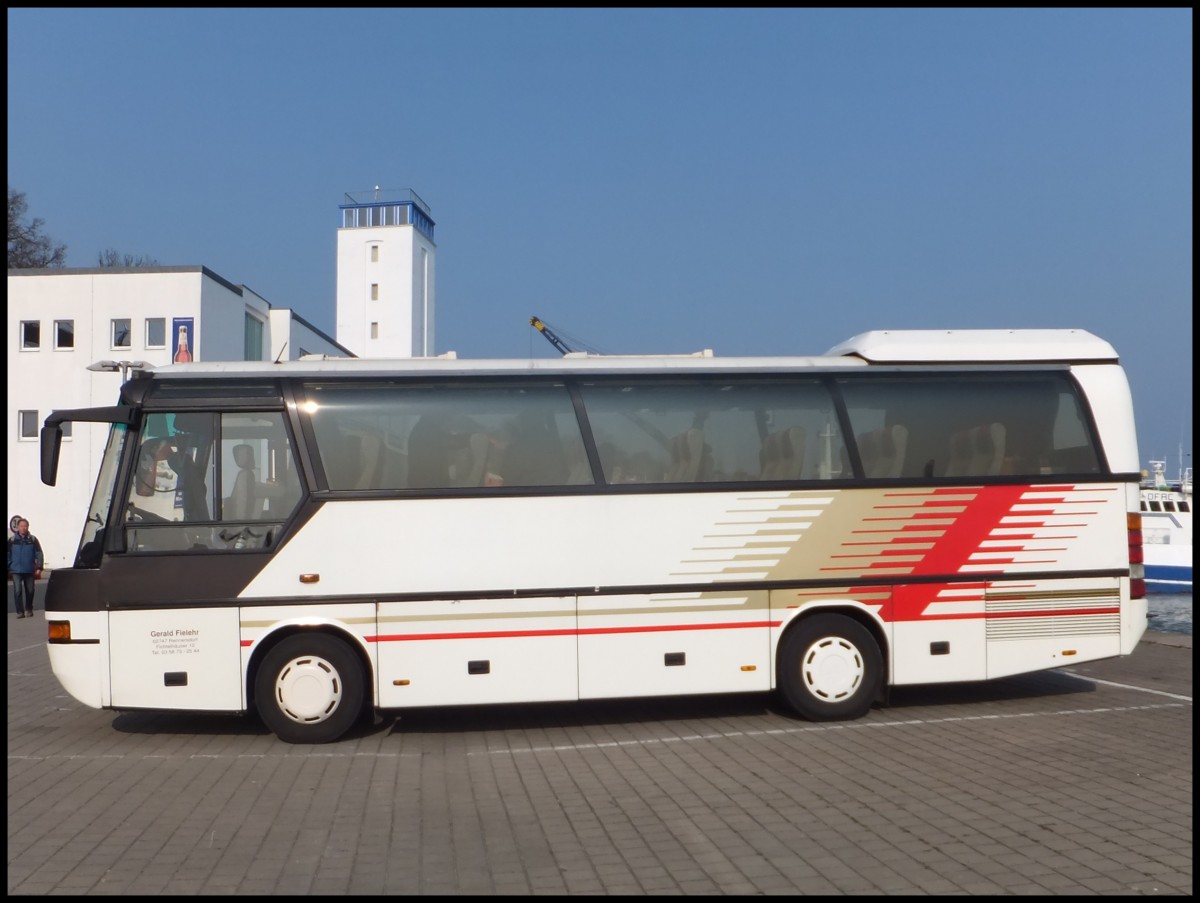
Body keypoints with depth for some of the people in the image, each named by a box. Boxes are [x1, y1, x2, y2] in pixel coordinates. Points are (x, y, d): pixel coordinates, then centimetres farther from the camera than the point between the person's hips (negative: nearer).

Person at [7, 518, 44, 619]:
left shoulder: (33, 539, 3)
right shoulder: (12, 540, 2)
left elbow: (39, 554, 2)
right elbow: (8, 555, 4)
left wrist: (39, 568, -4)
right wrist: (8, 568, -2)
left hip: (29, 570, 1)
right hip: (16, 570, -1)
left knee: (30, 590, 8)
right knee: (18, 590, -9)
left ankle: (28, 610, 24)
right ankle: (20, 611, -3)